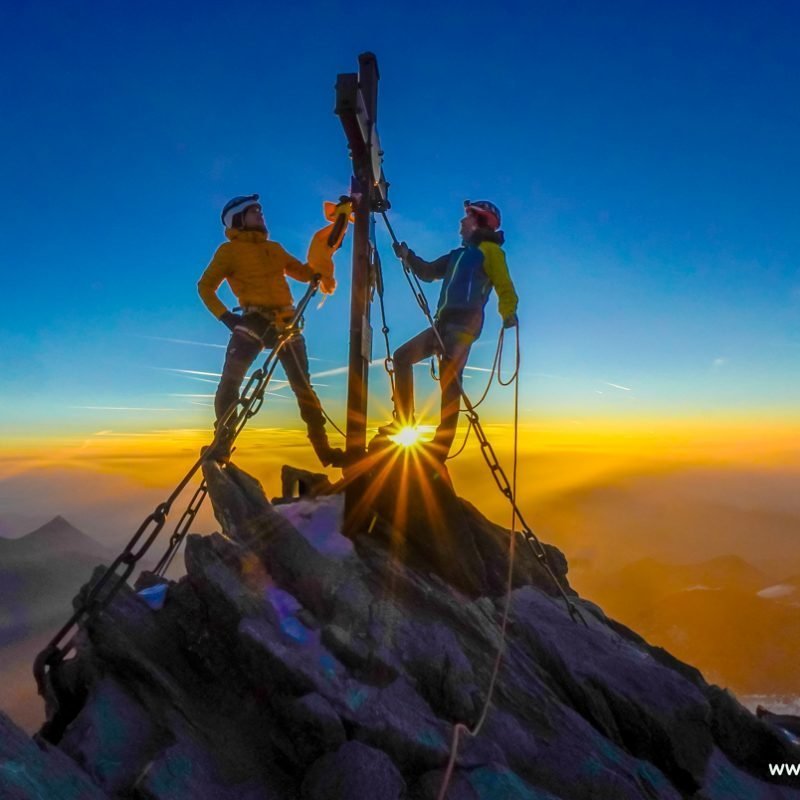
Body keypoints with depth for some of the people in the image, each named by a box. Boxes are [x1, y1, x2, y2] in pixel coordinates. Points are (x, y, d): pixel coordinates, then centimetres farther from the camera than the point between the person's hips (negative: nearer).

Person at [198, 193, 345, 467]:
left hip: (286, 322, 4)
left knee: (303, 387, 3)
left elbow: (305, 273, 20)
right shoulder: (229, 250, 7)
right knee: (229, 384, -15)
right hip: (253, 320, -3)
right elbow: (206, 286, 5)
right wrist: (225, 316, -8)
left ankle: (324, 448, 8)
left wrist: (329, 247, 6)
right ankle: (220, 446, -6)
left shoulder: (274, 248, 22)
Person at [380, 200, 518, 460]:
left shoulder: (489, 250, 3)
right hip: (443, 323, 9)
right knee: (402, 356, 5)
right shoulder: (458, 254, 27)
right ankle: (404, 421, 4)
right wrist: (408, 256, 16)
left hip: (464, 323, -9)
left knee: (449, 380, -17)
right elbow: (428, 272, 31)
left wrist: (508, 313, -26)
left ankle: (440, 446, -17)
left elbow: (505, 288, -7)